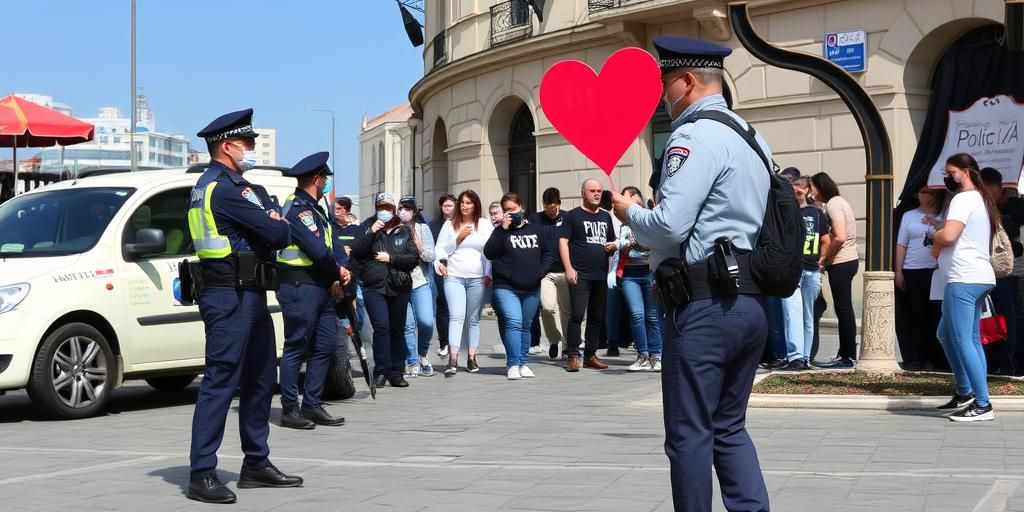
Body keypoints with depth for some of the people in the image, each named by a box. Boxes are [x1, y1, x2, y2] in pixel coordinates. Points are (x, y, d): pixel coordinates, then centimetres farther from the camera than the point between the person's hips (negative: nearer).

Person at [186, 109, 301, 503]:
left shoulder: (242, 187, 19)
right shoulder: (223, 188, -15)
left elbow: (278, 228, 14)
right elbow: (278, 233, -18)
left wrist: (272, 224, -7)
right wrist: (279, 226, 3)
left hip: (250, 294, 11)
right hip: (230, 296, -11)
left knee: (260, 379, 15)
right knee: (220, 381, -10)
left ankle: (256, 464, 23)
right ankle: (201, 474, -9)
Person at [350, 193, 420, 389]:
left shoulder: (404, 230, 11)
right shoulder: (366, 227, 8)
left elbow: (414, 258, 3)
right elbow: (356, 253, -4)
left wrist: (391, 258, -7)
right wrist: (370, 233, -14)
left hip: (400, 287, 2)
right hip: (374, 286, -2)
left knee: (397, 330, 6)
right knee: (381, 326, -16)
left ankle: (396, 373, 14)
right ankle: (381, 371, -9)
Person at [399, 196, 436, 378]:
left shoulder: (423, 229, 8)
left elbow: (431, 256, 2)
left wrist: (419, 246, -13)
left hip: (421, 282, 0)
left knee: (426, 321, -12)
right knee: (407, 324, -7)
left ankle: (422, 354, 14)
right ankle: (412, 363, 5)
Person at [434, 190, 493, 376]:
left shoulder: (485, 225, 9)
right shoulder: (450, 225, 10)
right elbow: (440, 249, 8)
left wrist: (488, 274, -1)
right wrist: (457, 238, -4)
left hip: (477, 278, 1)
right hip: (454, 277, -1)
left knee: (474, 319, 5)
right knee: (456, 316, -14)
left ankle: (472, 358, 10)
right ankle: (453, 360, -21)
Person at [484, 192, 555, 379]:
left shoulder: (536, 229, 9)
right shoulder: (501, 231, 2)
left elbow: (549, 252, 14)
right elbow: (489, 253, -12)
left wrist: (540, 272, -1)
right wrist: (502, 229, -17)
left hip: (532, 288, 3)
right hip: (506, 287, -3)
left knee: (526, 326, 11)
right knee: (513, 322, -17)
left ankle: (523, 363, 20)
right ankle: (513, 364, -15)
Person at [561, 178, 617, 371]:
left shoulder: (605, 216, 18)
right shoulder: (573, 215, 1)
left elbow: (612, 241, 29)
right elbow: (563, 241, -5)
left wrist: (613, 245, 3)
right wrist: (568, 268, -14)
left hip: (601, 276, 6)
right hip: (580, 275, -6)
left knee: (597, 317, 9)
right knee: (577, 315, -12)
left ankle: (590, 355, 16)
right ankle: (573, 356, -9)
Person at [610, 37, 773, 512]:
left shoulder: (695, 136, -13)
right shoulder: (751, 137, 15)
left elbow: (668, 227, -21)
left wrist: (629, 211, -1)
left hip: (705, 306, -9)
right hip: (751, 301, 9)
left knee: (690, 434, 1)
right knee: (729, 428, 15)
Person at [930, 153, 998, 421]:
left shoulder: (963, 199, -11)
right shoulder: (981, 199, 22)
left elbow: (948, 235, -23)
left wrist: (935, 236, -2)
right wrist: (939, 245, 9)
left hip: (963, 279, -11)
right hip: (979, 278, 11)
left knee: (963, 341, -10)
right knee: (946, 334, 17)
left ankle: (982, 405, -11)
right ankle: (965, 392, 20)